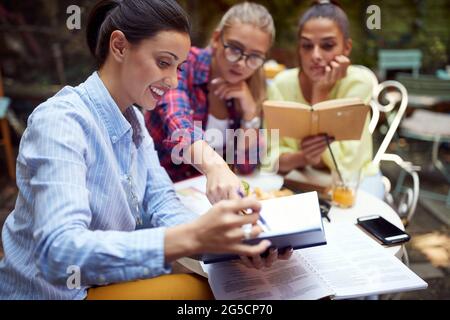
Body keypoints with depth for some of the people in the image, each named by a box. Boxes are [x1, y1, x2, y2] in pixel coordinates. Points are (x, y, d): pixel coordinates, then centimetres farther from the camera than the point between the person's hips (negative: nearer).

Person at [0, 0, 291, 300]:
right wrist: (190, 237, -44)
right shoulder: (60, 121, -24)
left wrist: (231, 241, -25)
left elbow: (161, 203, -6)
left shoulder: (133, 119, 2)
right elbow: (59, 253, -35)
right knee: (200, 289, -17)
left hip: (101, 281, 7)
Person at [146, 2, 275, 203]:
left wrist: (250, 111, -12)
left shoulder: (251, 88, 1)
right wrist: (215, 167, -51)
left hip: (207, 191, 4)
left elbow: (246, 166, 1)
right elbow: (178, 126, -33)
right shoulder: (182, 66, -13)